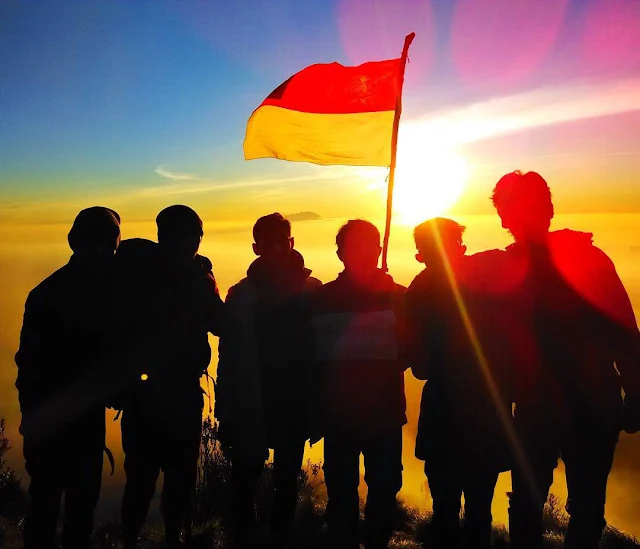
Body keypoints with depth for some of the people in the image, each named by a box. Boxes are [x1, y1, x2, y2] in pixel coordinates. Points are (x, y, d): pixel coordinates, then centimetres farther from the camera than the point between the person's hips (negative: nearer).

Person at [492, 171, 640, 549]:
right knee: (526, 508, 10)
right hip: (536, 412, 0)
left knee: (588, 510, 12)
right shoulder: (501, 271, -1)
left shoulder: (588, 259, -3)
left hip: (594, 410, 0)